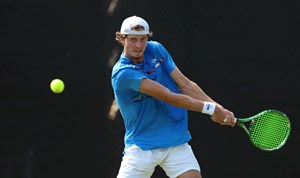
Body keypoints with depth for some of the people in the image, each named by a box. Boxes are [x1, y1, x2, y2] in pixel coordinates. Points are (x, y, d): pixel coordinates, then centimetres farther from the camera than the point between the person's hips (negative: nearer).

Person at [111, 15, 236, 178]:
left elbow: (185, 84, -1)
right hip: (141, 145, -4)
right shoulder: (122, 73, -19)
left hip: (176, 142, 4)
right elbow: (168, 97, -23)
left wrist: (218, 108, -14)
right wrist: (209, 108, -23)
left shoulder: (156, 49, 1)